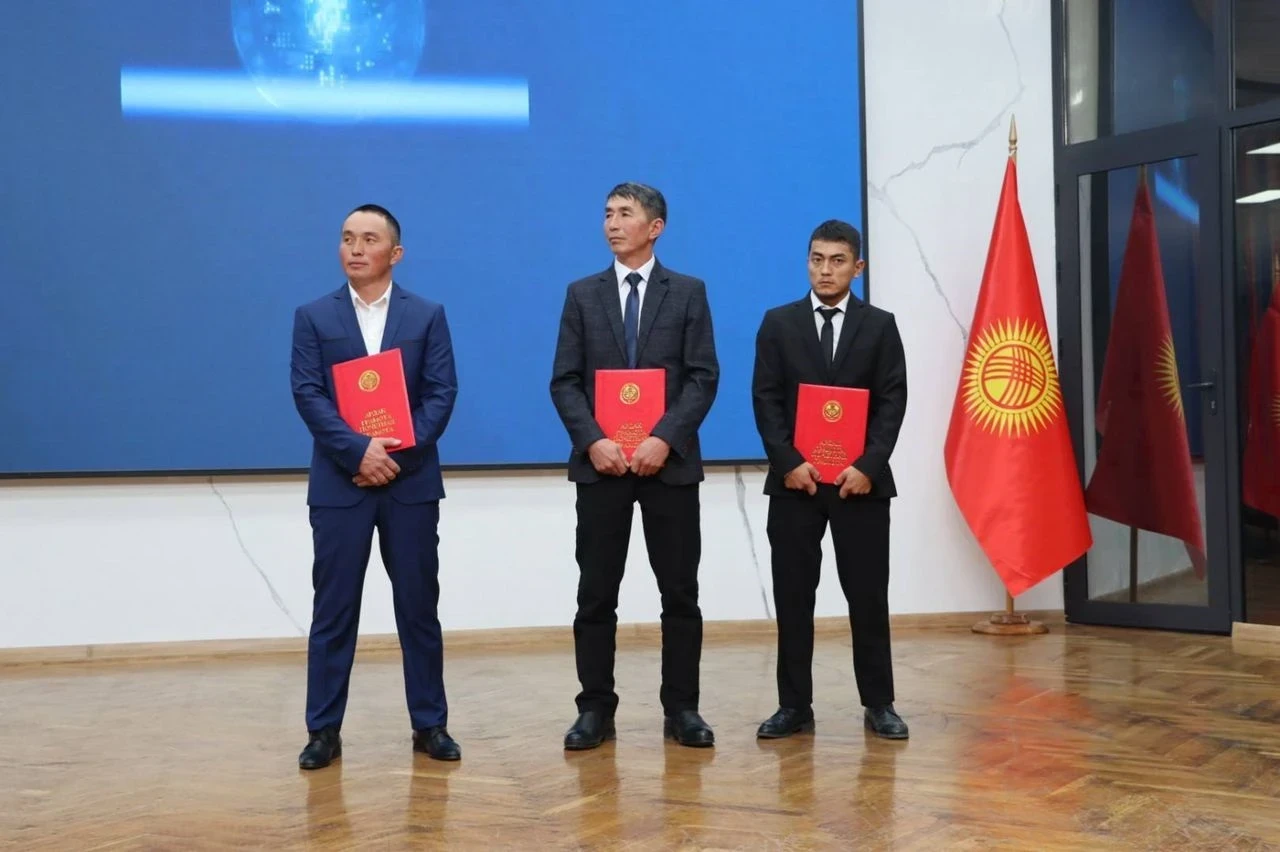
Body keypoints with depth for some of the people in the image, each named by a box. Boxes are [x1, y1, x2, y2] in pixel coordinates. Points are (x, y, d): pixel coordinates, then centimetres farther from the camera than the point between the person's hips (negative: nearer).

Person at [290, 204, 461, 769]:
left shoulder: (428, 315, 6)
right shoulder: (314, 317, 6)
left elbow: (441, 393, -1)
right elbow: (307, 394, -4)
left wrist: (398, 453, -14)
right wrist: (359, 450, -17)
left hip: (411, 482, 0)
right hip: (339, 483, 0)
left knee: (419, 606, 6)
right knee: (333, 609, 3)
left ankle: (430, 724, 15)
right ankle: (324, 730, 11)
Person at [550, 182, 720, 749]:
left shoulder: (688, 293, 5)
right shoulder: (583, 294, 9)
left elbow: (703, 377, -3)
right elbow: (564, 381, 4)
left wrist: (665, 438, -16)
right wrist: (593, 440, -12)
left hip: (670, 462, -1)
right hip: (601, 463, 1)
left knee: (680, 593, 3)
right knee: (596, 594, 3)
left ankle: (681, 709, 13)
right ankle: (596, 709, 12)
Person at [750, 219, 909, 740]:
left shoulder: (880, 326, 6)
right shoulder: (778, 323, 6)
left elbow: (892, 402, 0)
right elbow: (765, 400, 1)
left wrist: (868, 466, -12)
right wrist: (788, 463, -11)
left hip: (861, 480, 0)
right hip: (794, 480, 1)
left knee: (868, 595, 3)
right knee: (792, 596, 3)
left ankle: (879, 704, 14)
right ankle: (795, 705, 12)